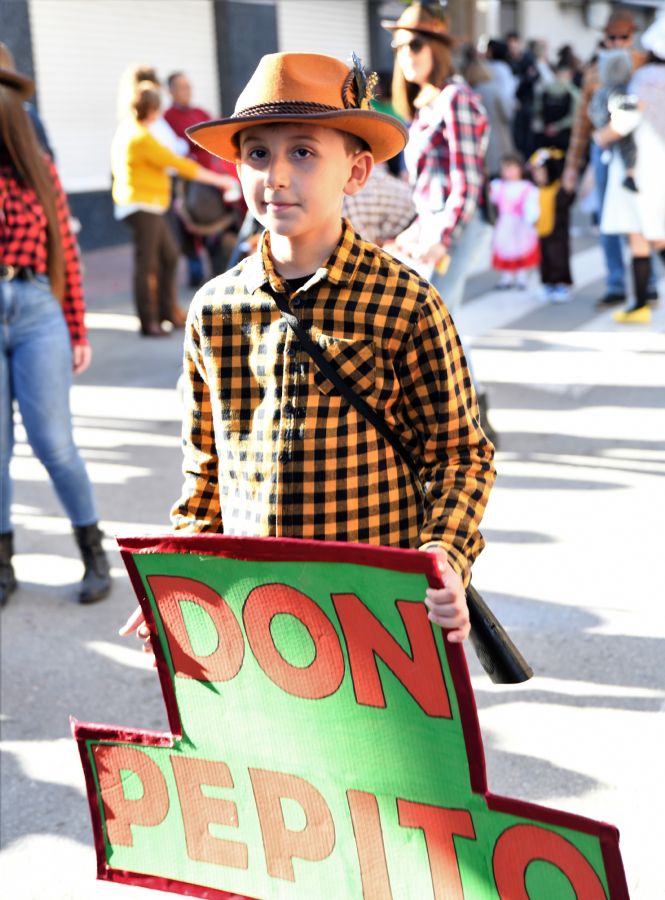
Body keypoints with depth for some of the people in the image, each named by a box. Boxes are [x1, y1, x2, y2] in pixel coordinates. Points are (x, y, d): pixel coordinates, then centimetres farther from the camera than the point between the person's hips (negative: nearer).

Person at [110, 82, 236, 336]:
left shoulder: (127, 127, 10)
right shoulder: (142, 138, -19)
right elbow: (179, 165, -15)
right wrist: (218, 180, -9)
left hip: (149, 206, 10)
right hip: (142, 206, -10)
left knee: (169, 255, 13)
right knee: (146, 263, -6)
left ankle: (167, 311, 20)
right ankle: (148, 323, -2)